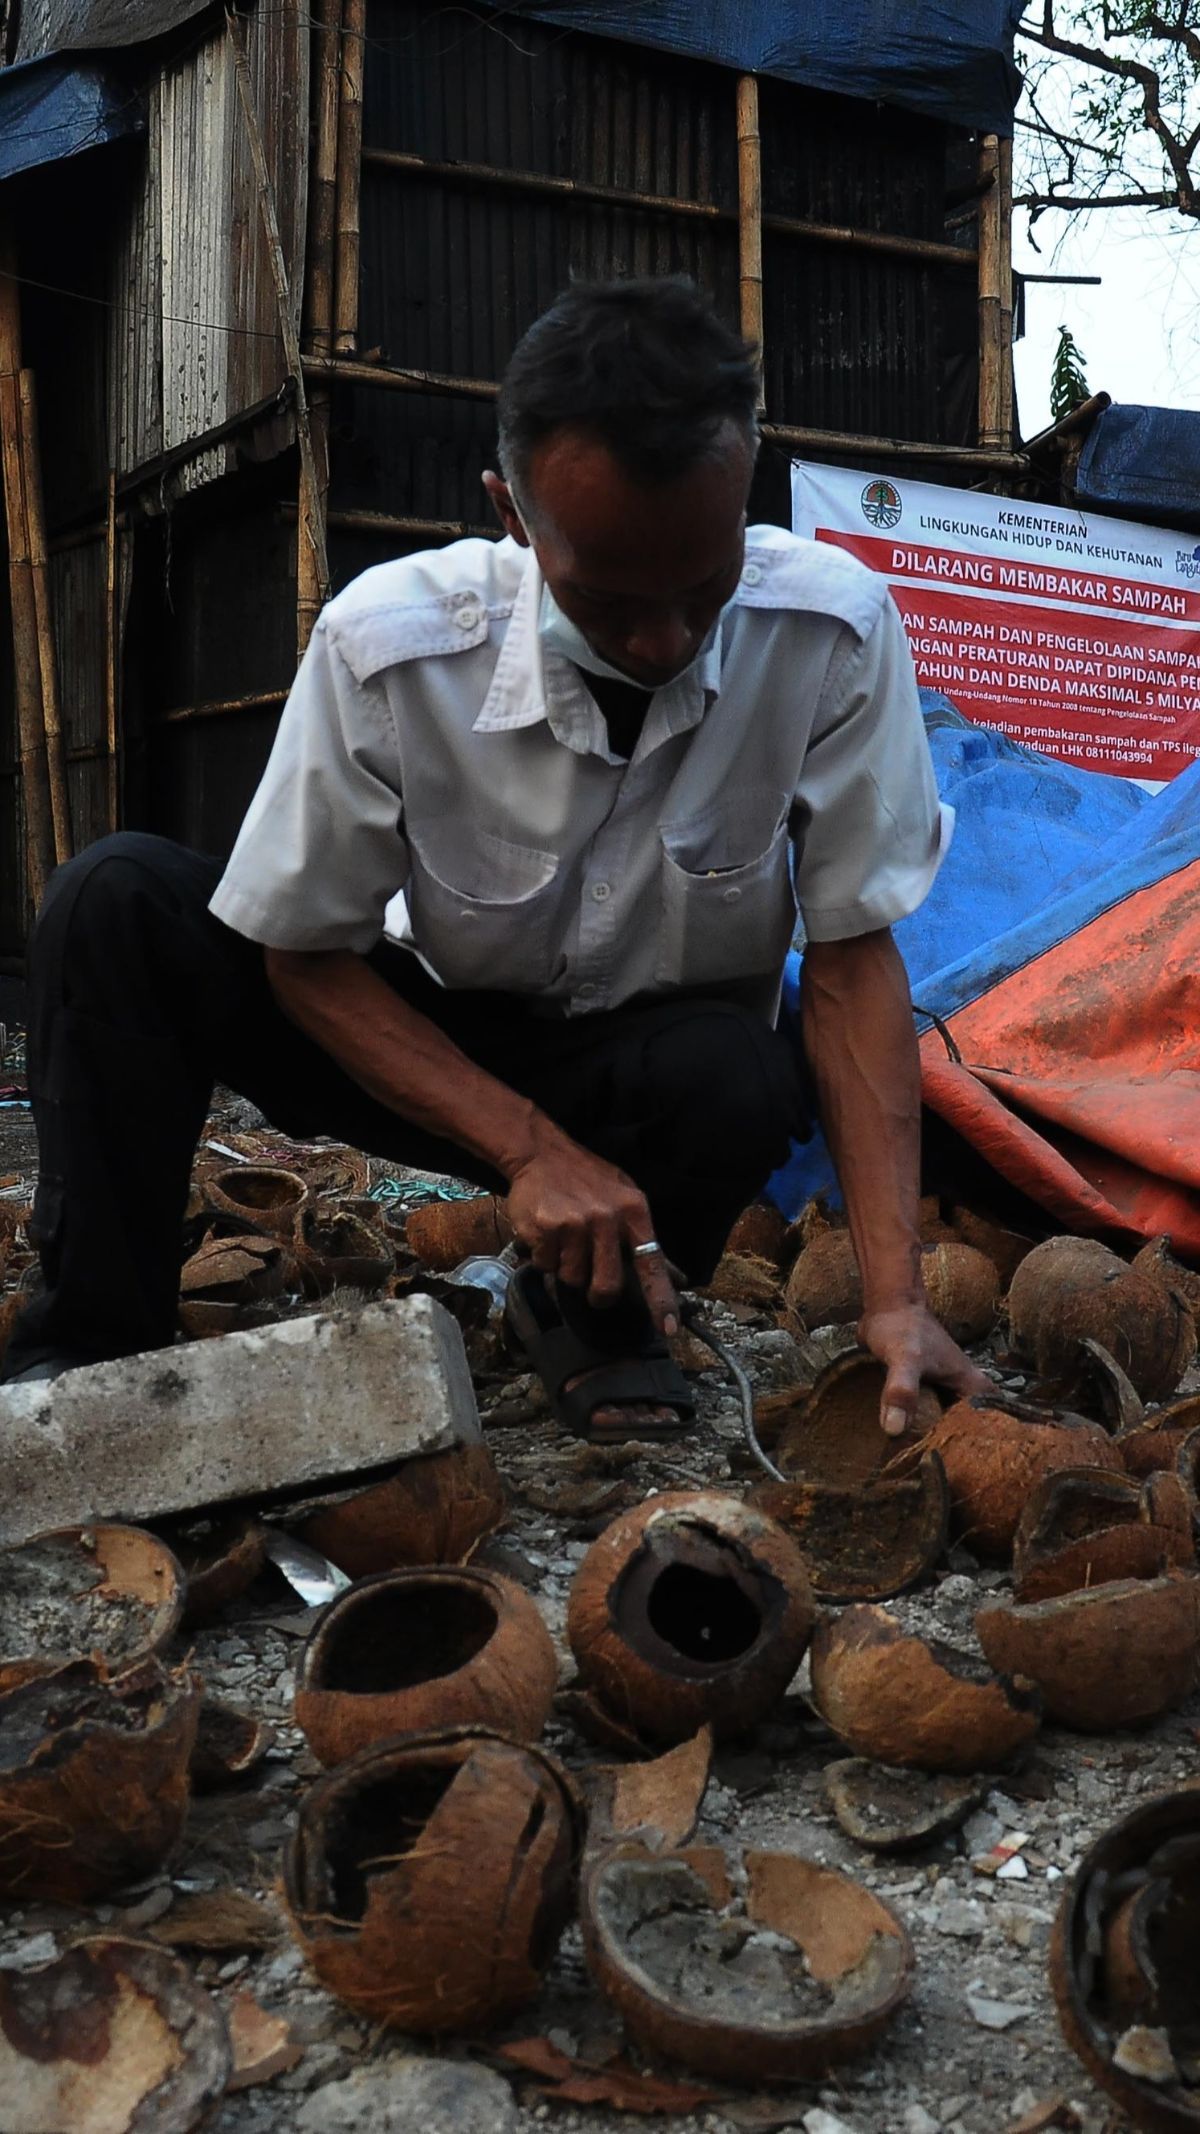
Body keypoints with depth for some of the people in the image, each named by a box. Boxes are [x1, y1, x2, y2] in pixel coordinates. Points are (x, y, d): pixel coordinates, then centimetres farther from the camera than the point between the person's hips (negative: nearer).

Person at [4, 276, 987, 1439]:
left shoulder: (833, 632, -24)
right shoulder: (384, 644, -25)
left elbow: (852, 950, -19)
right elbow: (303, 954, -15)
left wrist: (894, 1292, -27)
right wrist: (530, 1147, -26)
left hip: (660, 1058, 1)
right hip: (434, 1044, 0)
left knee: (742, 1078, -36)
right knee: (118, 898, -22)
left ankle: (596, 1312, -1)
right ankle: (95, 1340, -8)